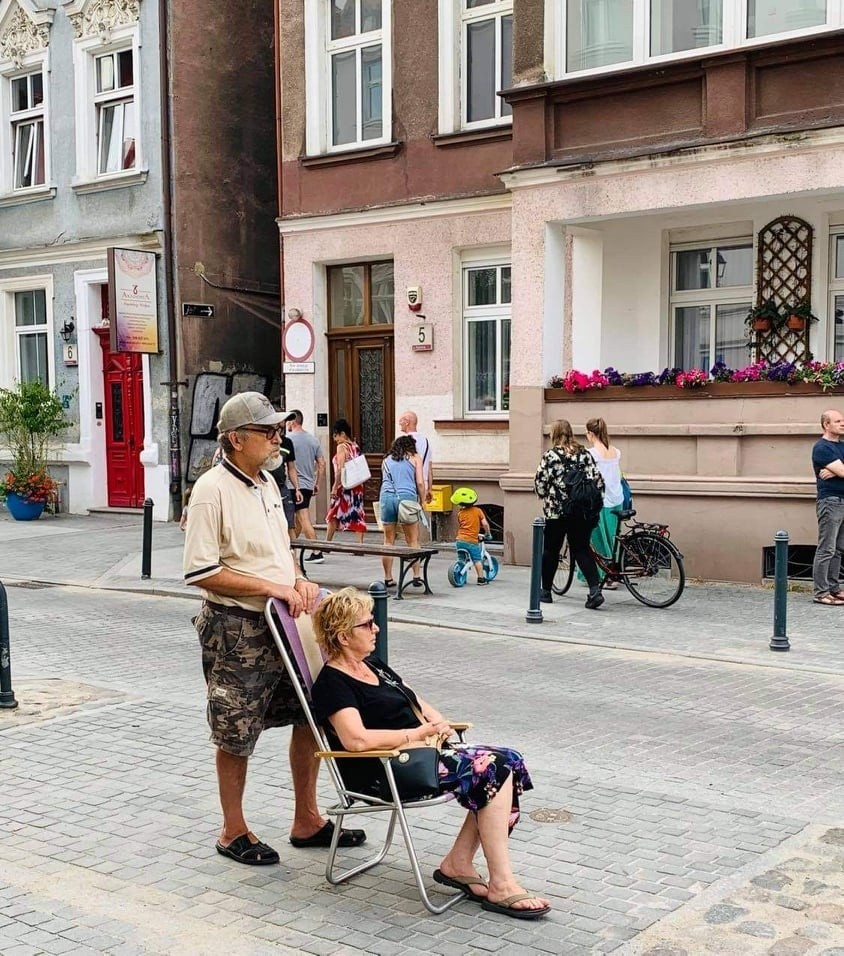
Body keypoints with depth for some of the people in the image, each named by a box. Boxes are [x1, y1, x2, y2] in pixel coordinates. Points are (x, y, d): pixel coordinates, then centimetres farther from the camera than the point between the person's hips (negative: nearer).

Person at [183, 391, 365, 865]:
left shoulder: (268, 483, 10)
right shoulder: (213, 489, -16)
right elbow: (201, 572, -20)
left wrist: (299, 581, 2)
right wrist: (273, 587, -20)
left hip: (283, 622, 8)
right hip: (236, 629, -8)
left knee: (311, 715, 13)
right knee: (236, 736, 5)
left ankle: (307, 820, 27)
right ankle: (233, 832, 23)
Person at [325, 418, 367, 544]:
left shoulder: (341, 447, -11)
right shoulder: (355, 446, 10)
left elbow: (340, 469, -18)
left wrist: (335, 487, -16)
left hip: (344, 486, -6)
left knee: (333, 515, 6)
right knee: (358, 515, 3)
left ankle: (327, 543, 12)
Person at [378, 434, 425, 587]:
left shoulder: (386, 460, 23)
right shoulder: (415, 458, 13)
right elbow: (420, 483, 4)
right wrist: (421, 502, 13)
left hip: (386, 496, 3)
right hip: (407, 497, -3)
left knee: (388, 541, 8)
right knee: (413, 541, 6)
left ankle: (388, 578, 9)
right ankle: (416, 577, 5)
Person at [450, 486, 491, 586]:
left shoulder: (460, 513, 5)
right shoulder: (478, 511, -1)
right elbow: (485, 524, -8)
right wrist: (487, 533, 11)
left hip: (460, 540, 3)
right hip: (472, 541, -3)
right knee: (477, 560, 6)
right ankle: (481, 578, 6)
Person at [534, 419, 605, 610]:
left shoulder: (550, 456, -7)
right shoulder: (585, 454, 5)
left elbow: (540, 482, -6)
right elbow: (598, 480, 2)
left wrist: (546, 498, 13)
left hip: (557, 511, -3)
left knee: (551, 550, 12)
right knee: (582, 550, 7)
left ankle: (545, 591, 22)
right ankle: (595, 590, -10)